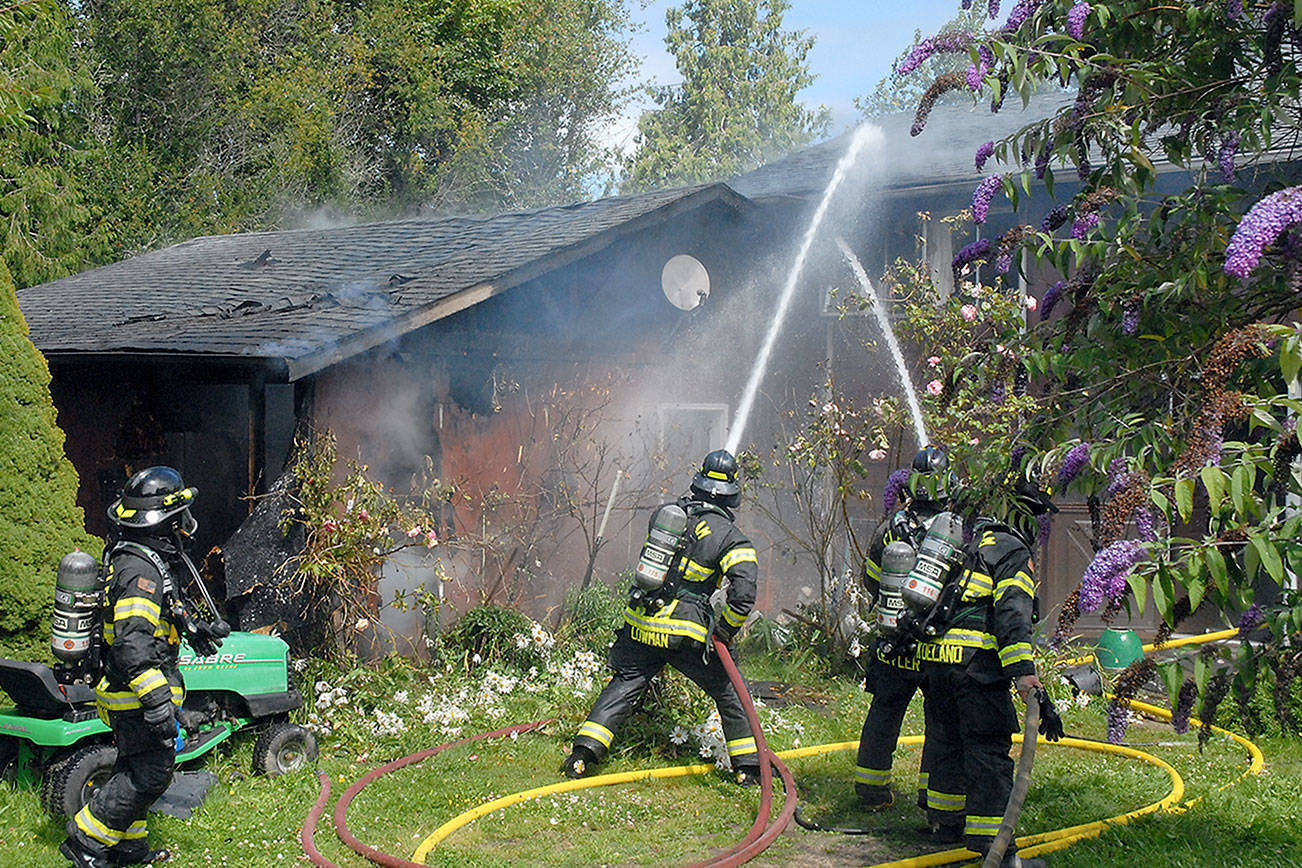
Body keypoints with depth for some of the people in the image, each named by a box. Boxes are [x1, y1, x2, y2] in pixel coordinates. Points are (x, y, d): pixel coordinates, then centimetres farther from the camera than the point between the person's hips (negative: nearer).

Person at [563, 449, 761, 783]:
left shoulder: (663, 514, 5)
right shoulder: (732, 539, -6)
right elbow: (743, 596, -17)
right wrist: (722, 633, -2)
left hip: (641, 629, 3)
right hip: (685, 635, -3)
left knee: (622, 686, 14)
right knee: (728, 692, 13)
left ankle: (584, 751, 1)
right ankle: (748, 766, 18)